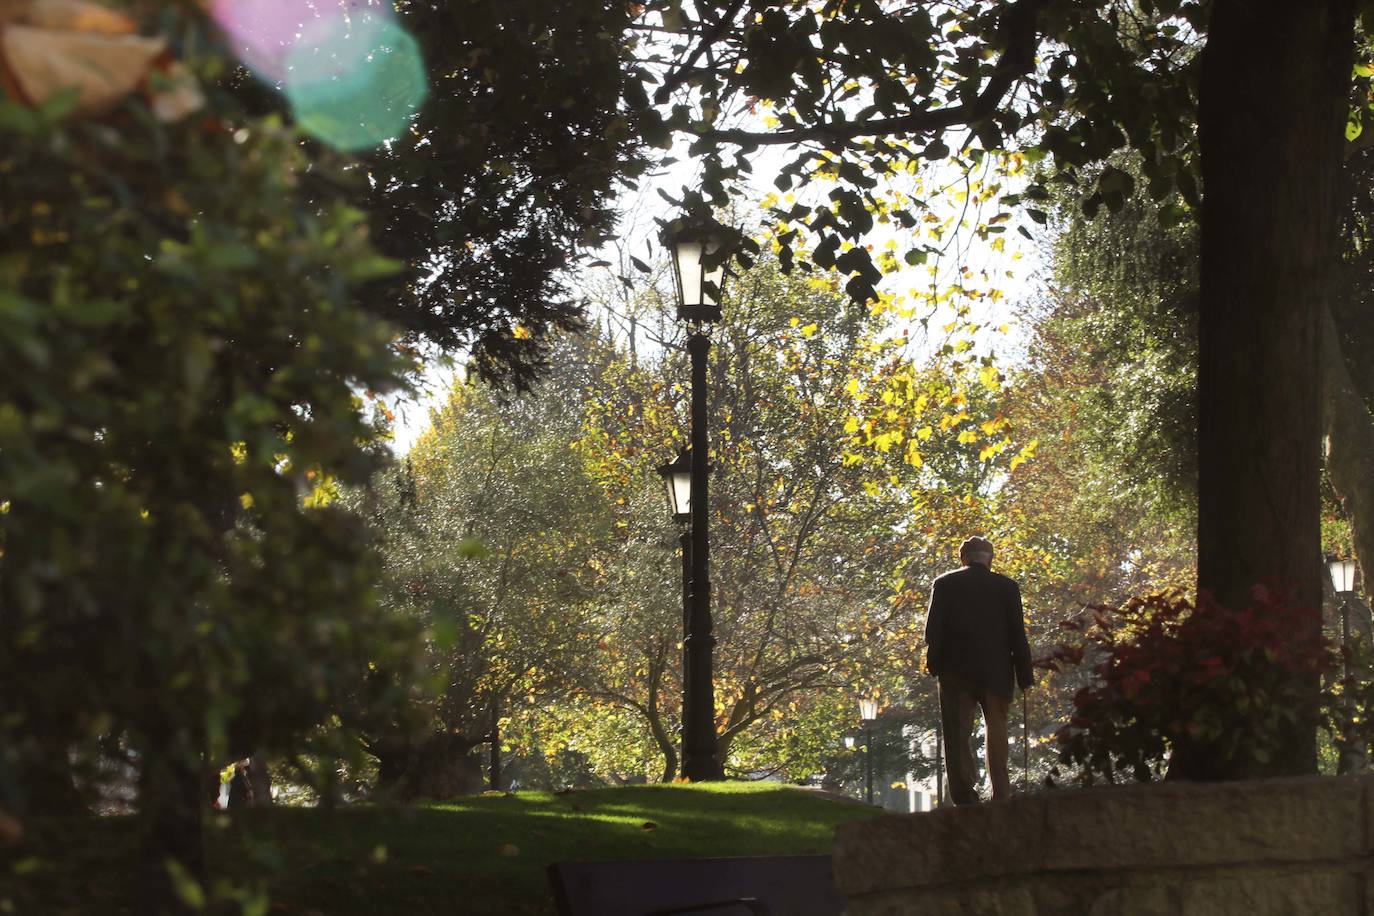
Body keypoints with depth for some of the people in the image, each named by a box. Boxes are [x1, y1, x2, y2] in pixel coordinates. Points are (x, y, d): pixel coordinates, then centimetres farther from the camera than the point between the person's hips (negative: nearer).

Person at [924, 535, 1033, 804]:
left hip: (955, 671, 0)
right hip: (996, 671, 1)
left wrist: (934, 665, 6)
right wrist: (1024, 676, 5)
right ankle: (1001, 796, 3)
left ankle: (964, 794, -10)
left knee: (957, 734, 1)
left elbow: (933, 630, -1)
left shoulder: (944, 584, 4)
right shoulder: (1007, 587, 4)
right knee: (996, 731, 8)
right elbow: (1017, 634, 3)